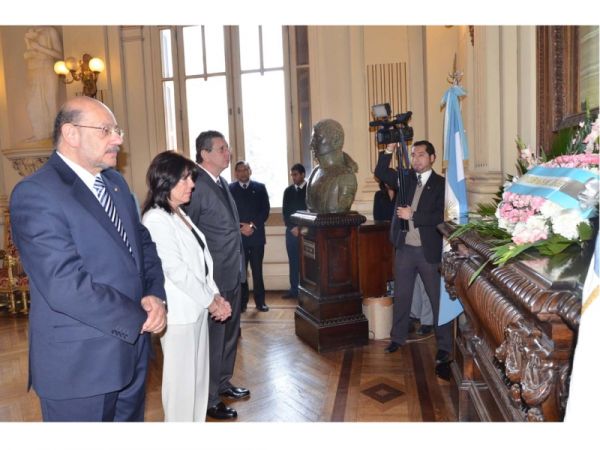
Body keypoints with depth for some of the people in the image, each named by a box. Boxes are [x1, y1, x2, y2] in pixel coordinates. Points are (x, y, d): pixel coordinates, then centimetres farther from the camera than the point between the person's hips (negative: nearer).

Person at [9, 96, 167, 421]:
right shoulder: (35, 194, -17)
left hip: (131, 351, 8)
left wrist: (154, 295, -8)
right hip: (78, 364, -7)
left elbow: (142, 243, 11)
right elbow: (66, 286, -25)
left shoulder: (115, 182, 9)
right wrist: (140, 318, -17)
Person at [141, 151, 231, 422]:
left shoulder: (179, 214, 12)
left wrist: (215, 295, 2)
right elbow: (176, 270, -19)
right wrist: (210, 301, -12)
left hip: (197, 307, 9)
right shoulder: (156, 220, -15)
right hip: (179, 313, -9)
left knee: (198, 376, 18)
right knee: (181, 379, 5)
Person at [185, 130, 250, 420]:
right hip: (213, 279, -9)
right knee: (213, 339, 4)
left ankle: (223, 383, 38)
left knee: (229, 334, 20)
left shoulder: (222, 184, 11)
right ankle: (208, 399, 21)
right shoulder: (197, 186, -18)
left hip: (232, 275, 9)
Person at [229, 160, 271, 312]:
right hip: (238, 236, -1)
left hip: (256, 235, 1)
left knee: (257, 270, 5)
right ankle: (242, 302, 11)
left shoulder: (260, 187, 9)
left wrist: (252, 225, -9)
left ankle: (260, 301, 13)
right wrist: (240, 228, -11)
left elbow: (265, 210, 2)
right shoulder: (230, 189, 5)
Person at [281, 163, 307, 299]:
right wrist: (292, 227, -5)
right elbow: (285, 212, 9)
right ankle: (294, 290, 12)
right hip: (291, 231, 3)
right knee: (294, 262, 6)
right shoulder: (288, 190, 12)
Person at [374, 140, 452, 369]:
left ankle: (444, 346, 15)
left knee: (438, 298, 4)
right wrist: (390, 149, -10)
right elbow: (380, 173, 0)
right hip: (404, 248, 4)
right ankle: (398, 337, 29)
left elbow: (442, 216, -14)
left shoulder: (441, 184, -5)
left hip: (429, 250, -4)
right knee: (401, 296, 14)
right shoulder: (405, 178, 9)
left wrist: (413, 215, -19)